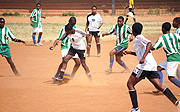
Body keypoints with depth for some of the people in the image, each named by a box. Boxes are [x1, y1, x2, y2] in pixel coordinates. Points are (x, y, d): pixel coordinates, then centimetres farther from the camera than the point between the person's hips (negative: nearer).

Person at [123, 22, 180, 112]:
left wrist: (143, 58, -31)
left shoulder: (138, 38, -4)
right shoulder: (139, 38, 24)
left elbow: (149, 44, -23)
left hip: (145, 64, -9)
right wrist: (130, 52, 32)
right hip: (152, 64, 9)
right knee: (159, 86, 2)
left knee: (130, 84, 1)